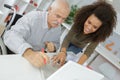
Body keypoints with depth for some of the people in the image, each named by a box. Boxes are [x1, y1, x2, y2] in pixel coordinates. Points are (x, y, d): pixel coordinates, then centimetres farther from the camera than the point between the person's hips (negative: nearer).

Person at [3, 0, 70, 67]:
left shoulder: (58, 29, -2)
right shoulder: (32, 17, -24)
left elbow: (56, 43, 17)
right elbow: (11, 36, -37)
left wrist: (53, 47, -9)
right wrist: (28, 52, -55)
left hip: (37, 58, 5)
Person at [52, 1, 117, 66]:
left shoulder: (98, 35, -37)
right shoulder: (80, 20, -38)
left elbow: (89, 51, -44)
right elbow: (68, 38, -43)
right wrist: (62, 52, -64)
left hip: (78, 47, -1)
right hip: (69, 42, 1)